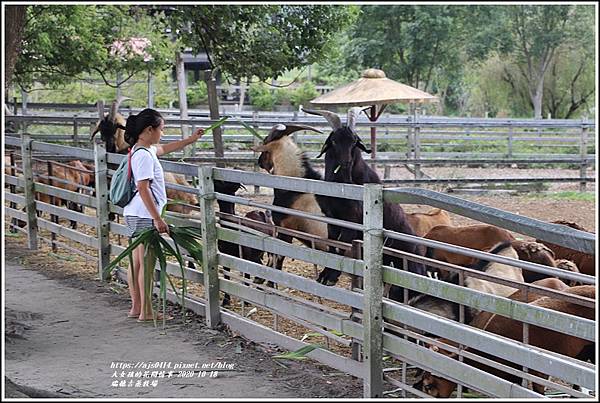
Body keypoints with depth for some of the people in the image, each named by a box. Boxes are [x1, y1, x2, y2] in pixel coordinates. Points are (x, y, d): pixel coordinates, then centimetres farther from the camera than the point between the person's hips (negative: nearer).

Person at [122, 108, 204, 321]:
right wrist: (157, 218, -23)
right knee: (147, 263, -4)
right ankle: (146, 312, 0)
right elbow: (143, 189, -23)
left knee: (136, 262, 14)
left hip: (134, 215, 10)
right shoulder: (144, 155, -18)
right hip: (144, 215, -10)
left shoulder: (144, 149, 12)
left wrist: (191, 139, 37)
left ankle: (136, 307, 23)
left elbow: (165, 148, 33)